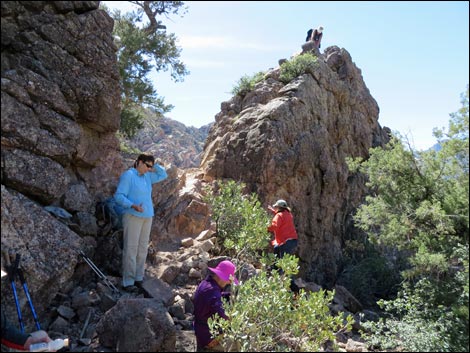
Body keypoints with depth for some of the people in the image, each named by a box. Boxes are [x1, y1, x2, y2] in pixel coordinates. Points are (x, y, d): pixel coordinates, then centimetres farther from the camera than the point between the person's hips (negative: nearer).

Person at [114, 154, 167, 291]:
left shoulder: (147, 177, 15)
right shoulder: (128, 175, -6)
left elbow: (163, 175, 26)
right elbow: (119, 196, -12)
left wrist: (154, 165, 10)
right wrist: (133, 205, -26)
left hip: (147, 216, 8)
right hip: (133, 216, -7)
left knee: (143, 248, 9)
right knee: (131, 249, -8)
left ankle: (138, 278, 16)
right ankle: (128, 281, -3)